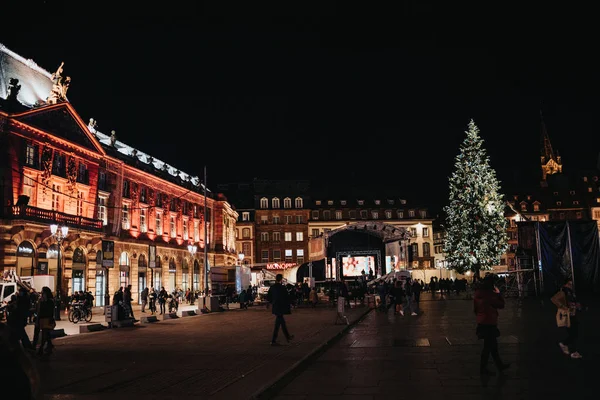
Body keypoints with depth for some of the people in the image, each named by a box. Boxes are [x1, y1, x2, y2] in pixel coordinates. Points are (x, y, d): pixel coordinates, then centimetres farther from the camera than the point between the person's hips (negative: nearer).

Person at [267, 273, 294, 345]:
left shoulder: (272, 287, 1)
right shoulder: (282, 288, -18)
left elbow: (268, 298, 6)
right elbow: (287, 298, -13)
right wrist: (290, 304, 4)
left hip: (275, 307, 7)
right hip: (281, 308, -7)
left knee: (282, 321, 20)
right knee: (277, 324, -1)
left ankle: (288, 337, 34)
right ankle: (273, 341, 0)